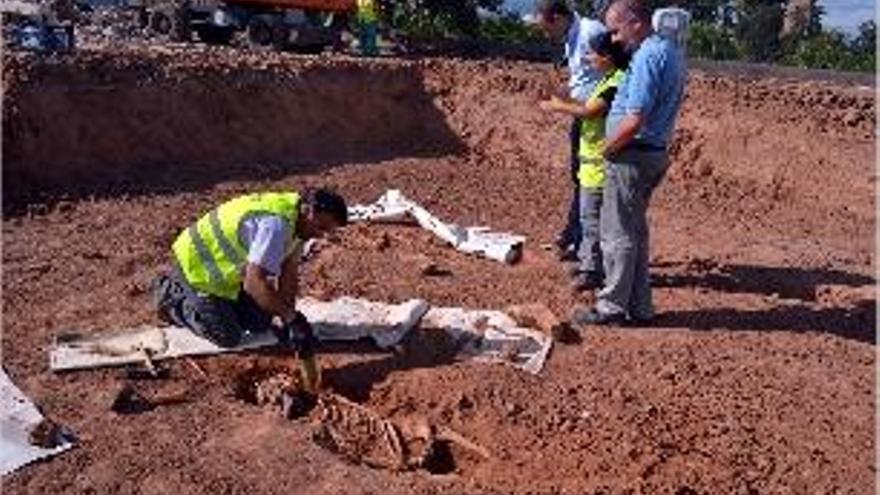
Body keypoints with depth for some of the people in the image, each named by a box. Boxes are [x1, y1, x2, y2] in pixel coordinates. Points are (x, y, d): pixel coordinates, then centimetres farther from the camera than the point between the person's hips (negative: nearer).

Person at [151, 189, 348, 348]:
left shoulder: (294, 217, -6)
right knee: (228, 338, -8)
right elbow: (254, 283, -39)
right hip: (196, 265, -9)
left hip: (227, 267, 9)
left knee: (260, 323, 10)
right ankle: (172, 296, 10)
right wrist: (291, 317, -34)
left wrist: (287, 316, -5)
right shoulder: (276, 225, -36)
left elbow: (289, 273, -1)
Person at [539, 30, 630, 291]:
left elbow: (591, 111, -24)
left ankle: (593, 271, 5)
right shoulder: (609, 80, 14)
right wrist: (567, 104, 9)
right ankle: (587, 260, 31)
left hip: (599, 163, -10)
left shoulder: (617, 83, -18)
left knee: (592, 217, -3)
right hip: (592, 161, 10)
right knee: (588, 216, 19)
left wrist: (561, 107, -12)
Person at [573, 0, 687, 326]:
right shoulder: (671, 51, 14)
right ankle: (639, 307, 23)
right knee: (635, 231, 16)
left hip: (632, 155, -10)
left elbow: (635, 120, -24)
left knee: (617, 234, -1)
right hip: (655, 152, 10)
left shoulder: (647, 56, -17)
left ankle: (612, 307, 8)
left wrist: (607, 148, -10)